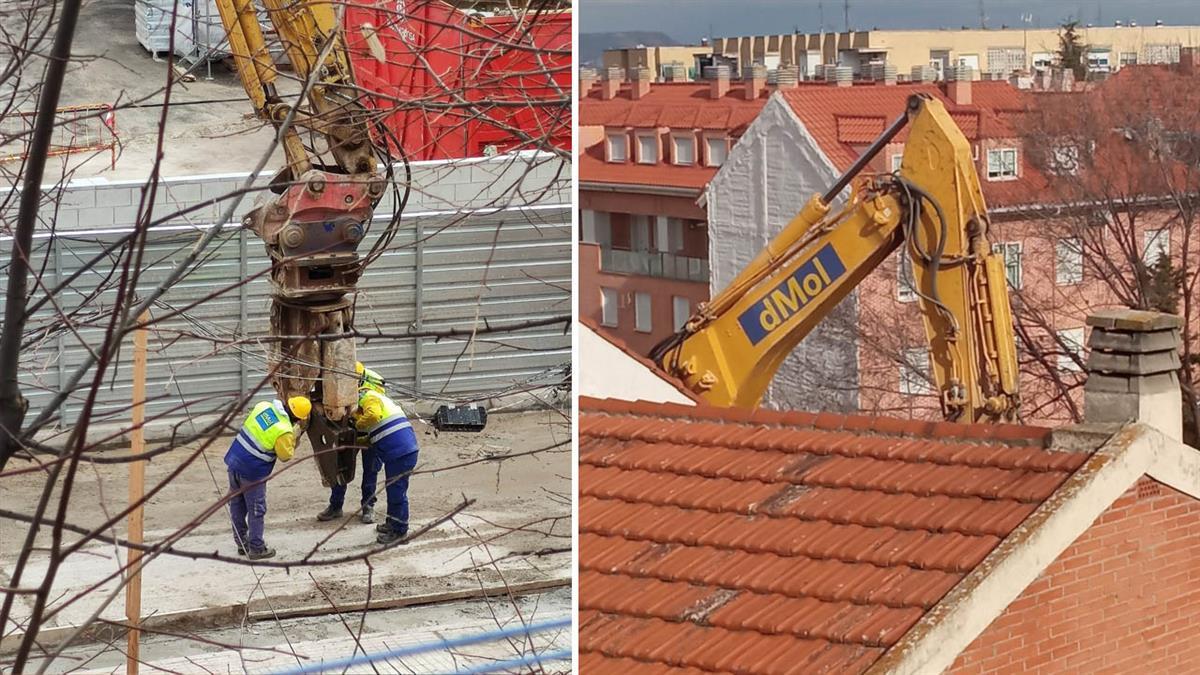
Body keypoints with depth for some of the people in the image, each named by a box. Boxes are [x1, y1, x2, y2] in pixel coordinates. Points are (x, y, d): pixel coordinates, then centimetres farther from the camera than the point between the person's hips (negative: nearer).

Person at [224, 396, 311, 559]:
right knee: (256, 510, 7)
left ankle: (241, 543, 31)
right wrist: (294, 437, 2)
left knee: (237, 504, 18)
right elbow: (286, 456, -6)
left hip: (234, 461, 7)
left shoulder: (263, 406, -3)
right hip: (253, 472, -7)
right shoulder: (284, 432, -20)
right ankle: (256, 548, 15)